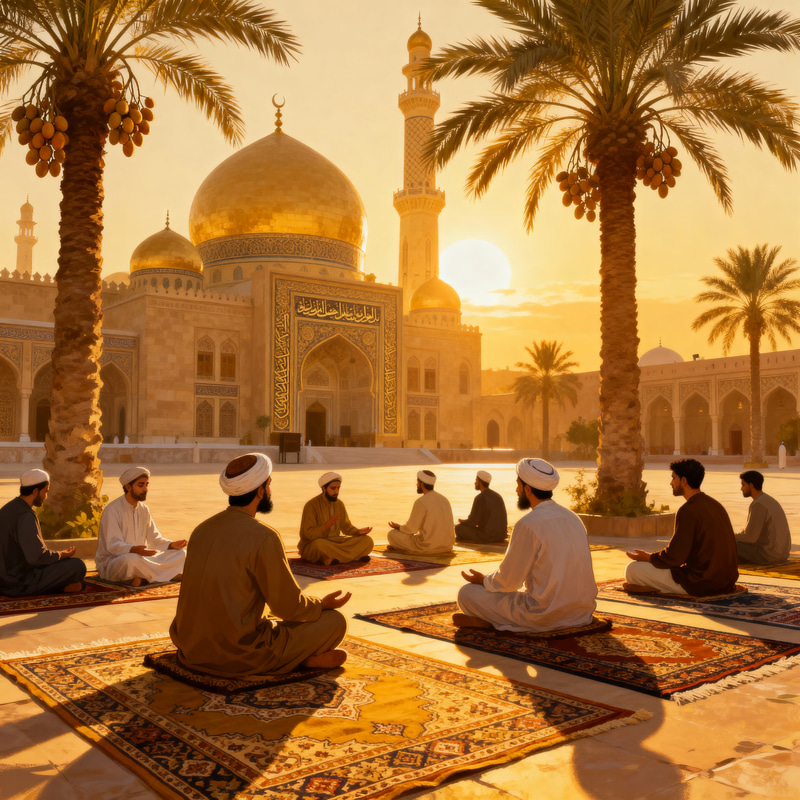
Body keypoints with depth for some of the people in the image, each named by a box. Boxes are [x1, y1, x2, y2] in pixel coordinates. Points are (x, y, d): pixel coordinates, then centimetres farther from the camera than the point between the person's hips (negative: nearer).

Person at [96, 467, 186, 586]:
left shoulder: (144, 509, 11)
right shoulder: (112, 510, -13)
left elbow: (154, 538, 12)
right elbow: (113, 545, -22)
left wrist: (171, 545, -9)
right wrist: (134, 550, -41)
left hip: (141, 559, 7)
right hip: (111, 562, -7)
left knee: (181, 554, -10)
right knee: (132, 559, -43)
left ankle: (144, 579, -26)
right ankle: (169, 575, -22)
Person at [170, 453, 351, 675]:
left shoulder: (202, 529, 6)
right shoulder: (264, 538, -17)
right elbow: (290, 606, -11)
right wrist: (324, 604, 9)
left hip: (191, 650, 8)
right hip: (240, 656, -7)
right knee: (335, 621, 2)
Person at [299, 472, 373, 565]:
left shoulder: (339, 504, 4)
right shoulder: (311, 506, -15)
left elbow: (346, 526, 11)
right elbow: (309, 534, -19)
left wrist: (359, 531, -10)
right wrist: (327, 525, -34)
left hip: (335, 543, 6)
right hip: (312, 546, -6)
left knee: (367, 541, -12)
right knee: (319, 544, -43)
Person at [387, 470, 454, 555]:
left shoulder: (421, 502, -13)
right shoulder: (445, 499, 9)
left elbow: (411, 529, -10)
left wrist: (399, 527, 11)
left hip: (427, 546, -6)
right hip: (447, 546, 6)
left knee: (392, 534, 4)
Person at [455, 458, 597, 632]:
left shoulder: (528, 525, -16)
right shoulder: (573, 518, 8)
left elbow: (508, 581, -8)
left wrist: (483, 580, 13)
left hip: (544, 618, -7)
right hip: (582, 614, 7)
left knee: (466, 593, 1)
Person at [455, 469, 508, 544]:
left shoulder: (479, 498, -13)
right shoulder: (497, 496, 11)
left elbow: (472, 522, -13)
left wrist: (463, 522, 10)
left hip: (487, 535, -7)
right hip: (501, 536, 8)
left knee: (458, 528, 3)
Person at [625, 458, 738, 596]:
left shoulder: (688, 511, -18)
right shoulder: (715, 505, 10)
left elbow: (675, 556, -17)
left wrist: (646, 557, 0)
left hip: (699, 583, -9)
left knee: (632, 568, -4)